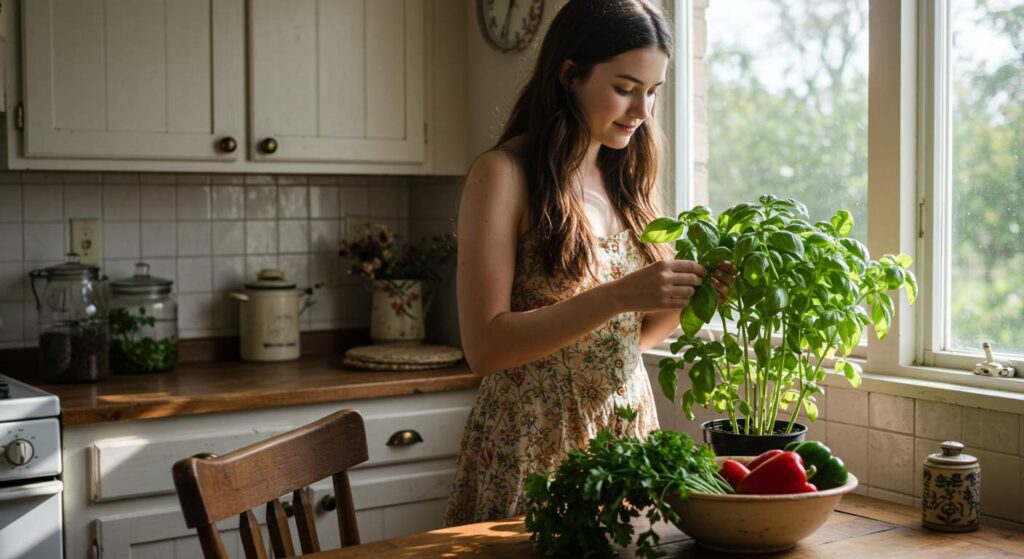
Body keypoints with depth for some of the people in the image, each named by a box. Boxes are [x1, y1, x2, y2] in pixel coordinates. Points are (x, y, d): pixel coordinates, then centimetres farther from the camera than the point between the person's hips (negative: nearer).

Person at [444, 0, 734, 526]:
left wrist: (688, 291, -7)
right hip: (534, 438, -6)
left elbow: (634, 335, 13)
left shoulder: (626, 179, 8)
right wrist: (619, 295, -25)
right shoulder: (505, 174, -11)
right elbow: (485, 348, -18)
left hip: (626, 426, 6)